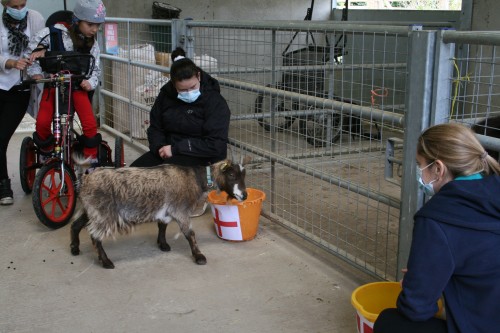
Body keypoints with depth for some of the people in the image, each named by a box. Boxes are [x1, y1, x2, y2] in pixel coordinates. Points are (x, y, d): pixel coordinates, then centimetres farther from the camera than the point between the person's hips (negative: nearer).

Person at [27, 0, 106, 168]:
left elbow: (95, 68, 4)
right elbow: (32, 49, 2)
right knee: (42, 122, -17)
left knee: (90, 124, -15)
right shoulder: (54, 33, -11)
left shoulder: (92, 44, -1)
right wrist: (36, 72, -8)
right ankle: (46, 150, 14)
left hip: (77, 86, 2)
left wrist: (90, 82, -16)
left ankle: (91, 161, 3)